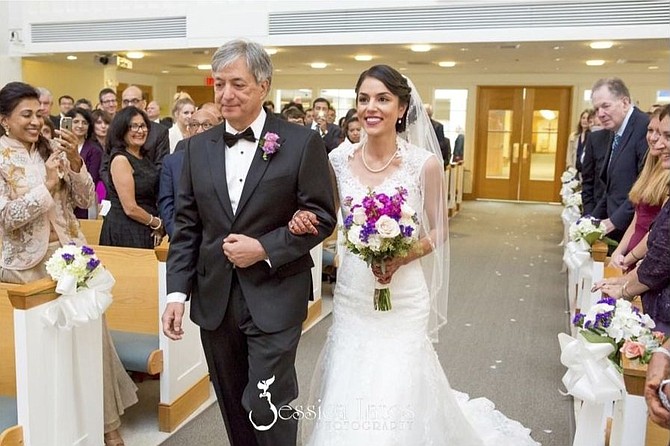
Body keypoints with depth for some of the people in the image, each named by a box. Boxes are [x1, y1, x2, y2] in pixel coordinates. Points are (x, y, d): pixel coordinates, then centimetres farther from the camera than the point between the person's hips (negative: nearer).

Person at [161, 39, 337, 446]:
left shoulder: (302, 142, -7)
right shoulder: (198, 147, 6)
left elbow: (322, 217, -6)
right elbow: (186, 226, 7)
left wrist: (264, 248, -17)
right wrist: (177, 293, 0)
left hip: (275, 300, -4)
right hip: (215, 301, 5)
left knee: (268, 409, 0)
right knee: (233, 407, 18)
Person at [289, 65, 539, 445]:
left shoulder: (425, 163, -10)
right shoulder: (339, 159, -1)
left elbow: (439, 231, 0)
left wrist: (403, 257, -17)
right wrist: (303, 219, -10)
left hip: (402, 298, -3)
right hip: (352, 296, 3)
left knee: (396, 397, 3)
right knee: (347, 397, 11)